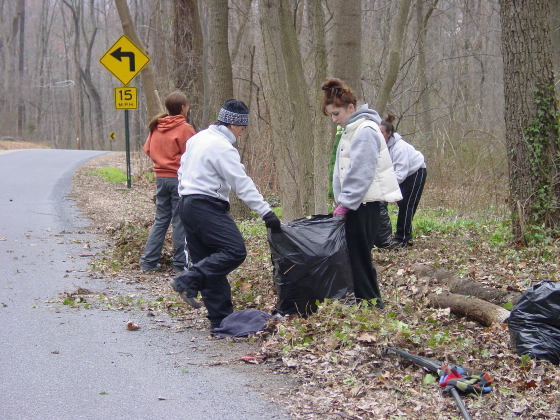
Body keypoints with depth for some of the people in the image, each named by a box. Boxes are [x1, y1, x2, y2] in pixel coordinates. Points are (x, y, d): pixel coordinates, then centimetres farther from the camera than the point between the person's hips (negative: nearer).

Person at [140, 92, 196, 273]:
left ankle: (149, 261, 11)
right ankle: (180, 263, 5)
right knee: (180, 221, 1)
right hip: (179, 178, -6)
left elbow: (148, 149, 11)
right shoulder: (184, 128, -13)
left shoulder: (156, 127, 6)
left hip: (160, 177, 6)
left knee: (160, 219, 13)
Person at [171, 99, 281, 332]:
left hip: (188, 205, 10)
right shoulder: (222, 147, -12)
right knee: (234, 251, -17)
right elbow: (242, 184, -18)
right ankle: (188, 281, -18)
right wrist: (266, 212, -20)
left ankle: (220, 320, 7)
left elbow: (182, 170, 23)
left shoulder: (198, 138, 16)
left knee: (207, 260, 8)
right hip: (207, 206, -10)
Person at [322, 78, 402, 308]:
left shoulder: (365, 131, -15)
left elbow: (360, 172, -20)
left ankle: (371, 302, 1)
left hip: (365, 203, -10)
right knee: (354, 253, 10)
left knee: (359, 254, -6)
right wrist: (342, 201, 14)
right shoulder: (350, 130, 17)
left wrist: (346, 202, -18)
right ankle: (369, 300, 16)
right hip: (356, 202, 10)